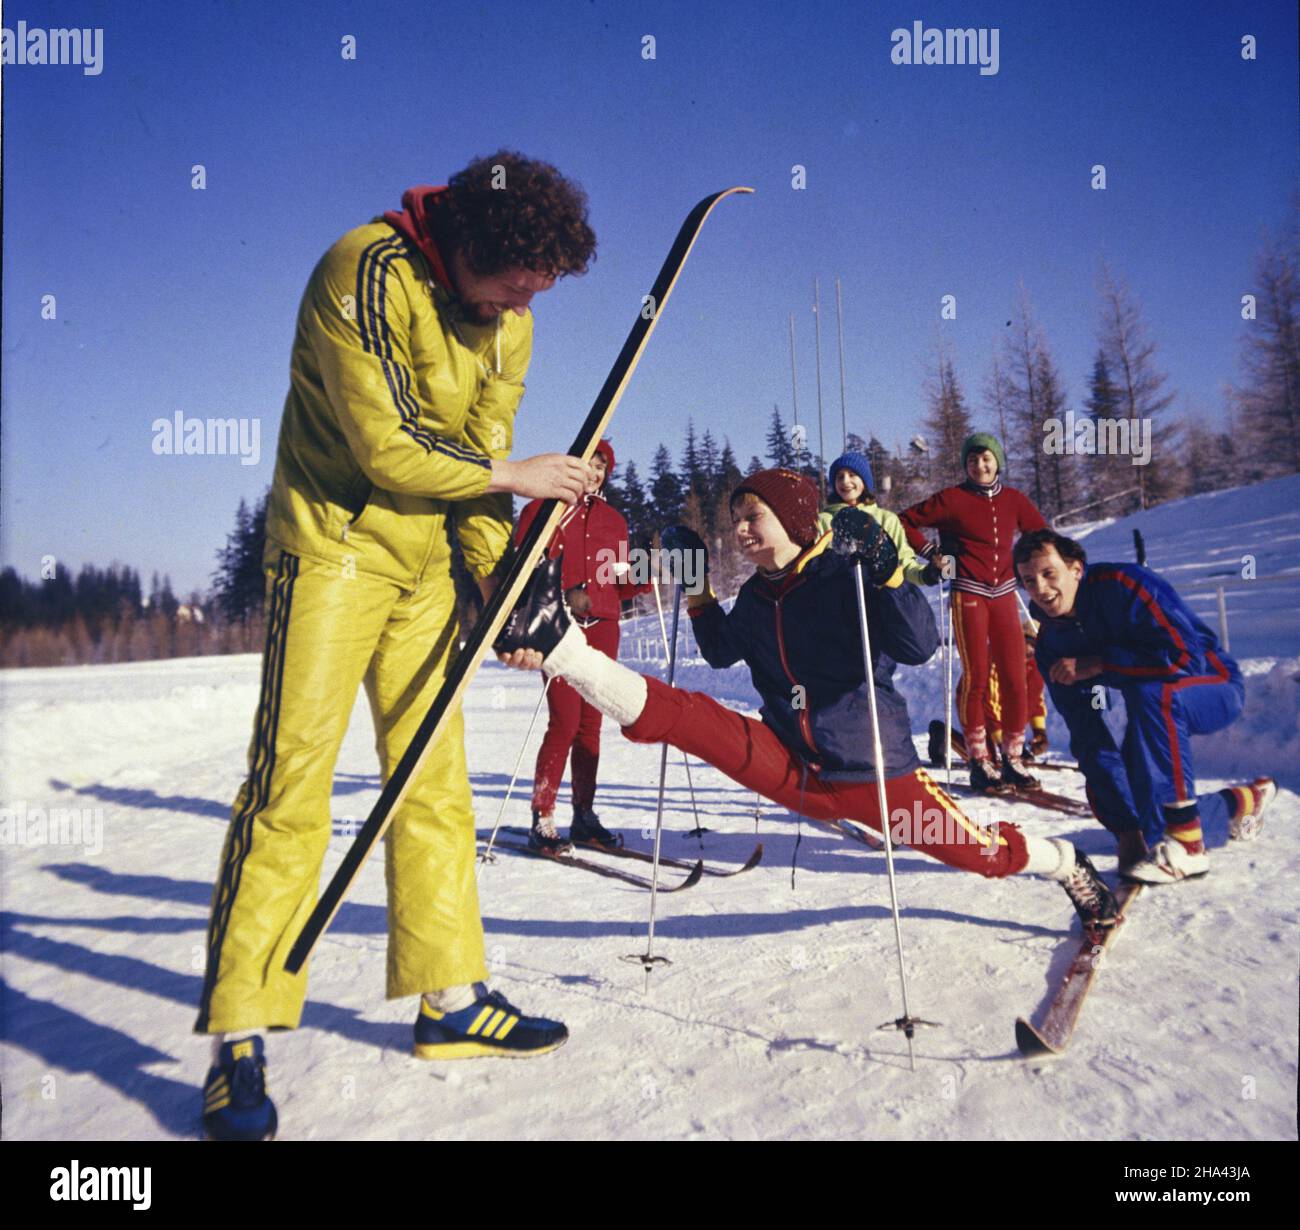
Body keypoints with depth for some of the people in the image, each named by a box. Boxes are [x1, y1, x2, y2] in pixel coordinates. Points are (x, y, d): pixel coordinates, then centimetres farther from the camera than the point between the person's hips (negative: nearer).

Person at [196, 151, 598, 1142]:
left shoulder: (506, 317, 6)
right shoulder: (367, 274, -17)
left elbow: (481, 453, 6)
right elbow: (388, 447, -20)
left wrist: (503, 584, -3)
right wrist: (511, 476, -10)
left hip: (427, 559, 7)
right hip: (334, 545, -7)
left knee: (435, 777, 7)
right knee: (293, 777, -11)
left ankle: (451, 999, 18)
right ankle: (240, 1038, -4)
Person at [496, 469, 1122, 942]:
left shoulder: (847, 578, -12)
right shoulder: (757, 596, 7)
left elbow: (920, 645, -24)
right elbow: (722, 650, 27)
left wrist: (883, 568, -33)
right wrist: (697, 586, 15)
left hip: (868, 769, -4)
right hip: (792, 770, 4)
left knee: (986, 854, 5)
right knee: (685, 714, -16)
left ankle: (1067, 863, 36)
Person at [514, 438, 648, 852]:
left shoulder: (613, 519, 17)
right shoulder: (542, 509, 4)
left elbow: (619, 586, 16)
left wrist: (643, 578, -5)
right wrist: (561, 594, -18)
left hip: (602, 628, 5)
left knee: (591, 724, 5)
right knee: (565, 722, -13)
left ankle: (584, 815, 12)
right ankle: (542, 820, -6)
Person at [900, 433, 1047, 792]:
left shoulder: (1013, 499, 9)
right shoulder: (952, 499, -2)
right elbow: (905, 521, 1)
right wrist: (931, 553, -3)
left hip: (1004, 595, 4)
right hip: (968, 595, -4)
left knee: (1015, 677, 0)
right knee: (976, 677, -5)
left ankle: (1013, 758, 11)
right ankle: (979, 761, 4)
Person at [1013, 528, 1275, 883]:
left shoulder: (1122, 584, -26)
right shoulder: (1051, 642, -10)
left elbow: (1182, 656, -37)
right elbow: (1088, 733, -14)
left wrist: (1097, 664, -31)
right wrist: (1127, 829, -18)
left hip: (1215, 689, -7)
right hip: (1158, 711, 7)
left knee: (1148, 691, -37)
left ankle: (1187, 845, -30)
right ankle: (1245, 800, 24)